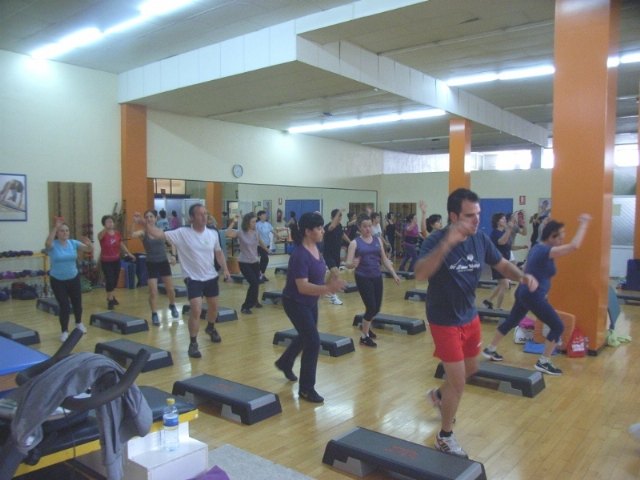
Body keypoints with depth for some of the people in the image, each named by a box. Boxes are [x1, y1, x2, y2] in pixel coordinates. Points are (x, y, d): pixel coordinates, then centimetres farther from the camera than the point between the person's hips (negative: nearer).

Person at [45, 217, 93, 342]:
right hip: (57, 280, -3)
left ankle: (79, 323, 43)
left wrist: (89, 243, -34)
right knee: (64, 306, -4)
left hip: (73, 278, 3)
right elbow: (47, 243, -39)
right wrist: (55, 227, -41)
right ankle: (64, 331, 15)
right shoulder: (53, 245, -14)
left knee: (77, 303, 15)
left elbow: (90, 249, -11)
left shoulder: (73, 243, -5)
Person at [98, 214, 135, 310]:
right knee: (109, 280, -8)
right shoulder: (102, 234, -16)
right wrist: (106, 228, -62)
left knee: (115, 280, 15)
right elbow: (100, 235, -42)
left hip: (116, 260, 5)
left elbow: (122, 245, 13)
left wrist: (129, 254, 15)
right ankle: (110, 300, 10)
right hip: (106, 261, -5)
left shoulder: (117, 233, -1)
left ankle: (111, 296, 39)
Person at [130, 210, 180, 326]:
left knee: (170, 289, 10)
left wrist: (173, 255, -1)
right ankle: (154, 314, 12)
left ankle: (172, 306, 39)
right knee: (153, 292, -5)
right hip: (151, 264, -2)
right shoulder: (143, 232, -8)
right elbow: (132, 235, -30)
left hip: (164, 262, 2)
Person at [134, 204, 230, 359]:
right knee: (196, 310, -13)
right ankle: (193, 344, 2)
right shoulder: (182, 233, -13)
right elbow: (160, 234, -18)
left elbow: (218, 252, 11)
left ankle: (211, 328, 50)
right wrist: (143, 223, -31)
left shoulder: (213, 234, -2)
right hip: (193, 279, -4)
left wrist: (225, 269, 4)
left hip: (211, 277, 4)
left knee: (213, 306, 20)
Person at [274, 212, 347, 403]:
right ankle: (306, 389, 7)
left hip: (310, 302, 9)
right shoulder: (300, 255, -28)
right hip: (295, 303, -9)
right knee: (313, 341, -9)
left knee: (306, 336, 25)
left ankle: (284, 363, 52)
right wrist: (328, 288, -43)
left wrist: (330, 285, 3)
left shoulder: (315, 248, -1)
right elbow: (302, 287, -33)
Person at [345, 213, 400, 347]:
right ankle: (364, 337, 10)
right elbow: (348, 264, -11)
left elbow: (384, 259, 12)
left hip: (377, 277, 5)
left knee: (377, 308, 10)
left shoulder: (378, 240, 6)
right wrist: (353, 264, -33)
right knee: (371, 307, -9)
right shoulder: (355, 243, -6)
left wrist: (394, 274, 6)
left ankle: (366, 327, 41)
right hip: (363, 278, -5)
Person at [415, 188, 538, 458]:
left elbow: (502, 264, 7)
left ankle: (439, 395, 54)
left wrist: (523, 277, -15)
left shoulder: (481, 240, -7)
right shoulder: (435, 240, -25)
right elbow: (420, 275, -41)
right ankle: (445, 437, 23)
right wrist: (447, 244, -54)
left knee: (471, 369, 25)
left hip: (470, 316, 7)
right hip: (444, 321, -7)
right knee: (458, 383, -1)